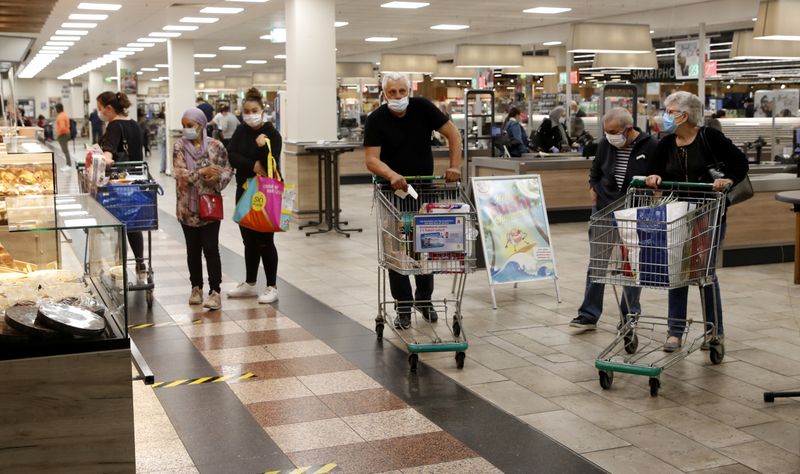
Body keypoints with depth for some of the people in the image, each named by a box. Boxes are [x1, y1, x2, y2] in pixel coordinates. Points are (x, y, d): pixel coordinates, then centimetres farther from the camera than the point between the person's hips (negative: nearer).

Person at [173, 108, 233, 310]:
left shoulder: (215, 146, -3)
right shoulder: (179, 147, -1)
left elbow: (228, 169, 3)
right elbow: (180, 173, -12)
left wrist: (217, 180, -17)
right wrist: (202, 172, -23)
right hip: (188, 207, 2)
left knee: (211, 249, -3)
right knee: (193, 249, 12)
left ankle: (215, 292, 1)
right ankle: (196, 288, 24)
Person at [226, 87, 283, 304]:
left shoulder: (272, 134, -10)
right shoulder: (241, 131, 5)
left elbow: (271, 164, -16)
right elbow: (231, 156, -6)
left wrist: (262, 147, -30)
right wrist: (252, 166, -17)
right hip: (244, 190, 5)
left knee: (264, 241, -2)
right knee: (249, 240, 13)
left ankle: (272, 287, 8)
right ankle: (250, 284, 26)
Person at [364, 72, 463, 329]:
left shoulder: (423, 108, -8)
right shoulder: (376, 120, -13)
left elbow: (453, 134, -7)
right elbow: (371, 160, -21)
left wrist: (455, 166, -20)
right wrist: (392, 175, -40)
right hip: (393, 190, -2)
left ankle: (424, 298, 26)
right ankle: (403, 306, 10)